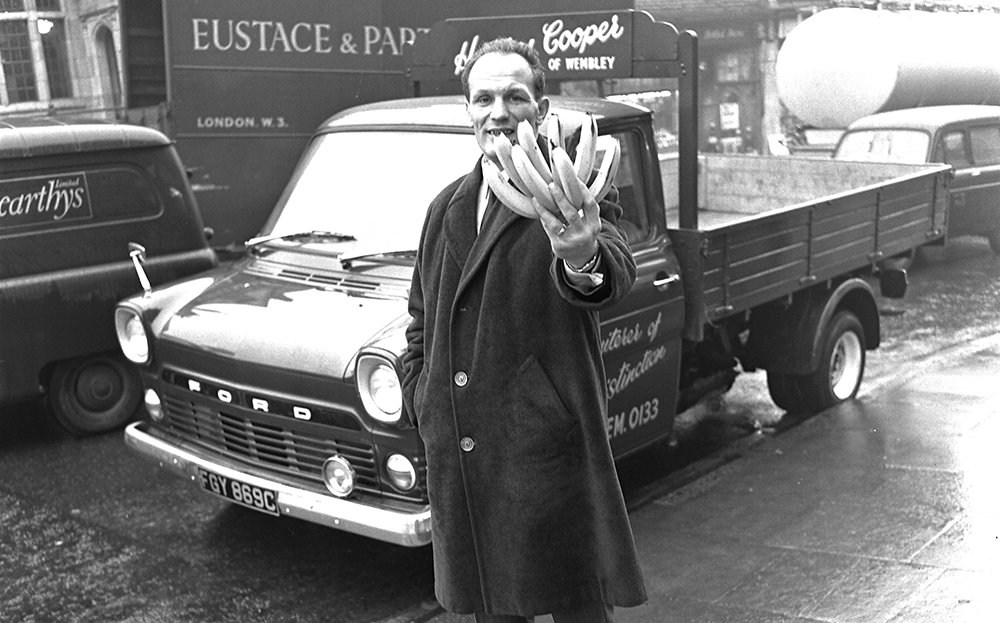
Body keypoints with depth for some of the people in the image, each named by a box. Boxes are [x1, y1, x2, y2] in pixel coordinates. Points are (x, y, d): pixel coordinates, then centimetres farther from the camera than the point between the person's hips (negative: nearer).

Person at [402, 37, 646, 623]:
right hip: (460, 462, 6)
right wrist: (421, 400, 9)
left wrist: (583, 260, -52)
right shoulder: (446, 208, 12)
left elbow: (616, 272, -30)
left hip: (551, 456, -5)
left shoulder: (573, 197, -8)